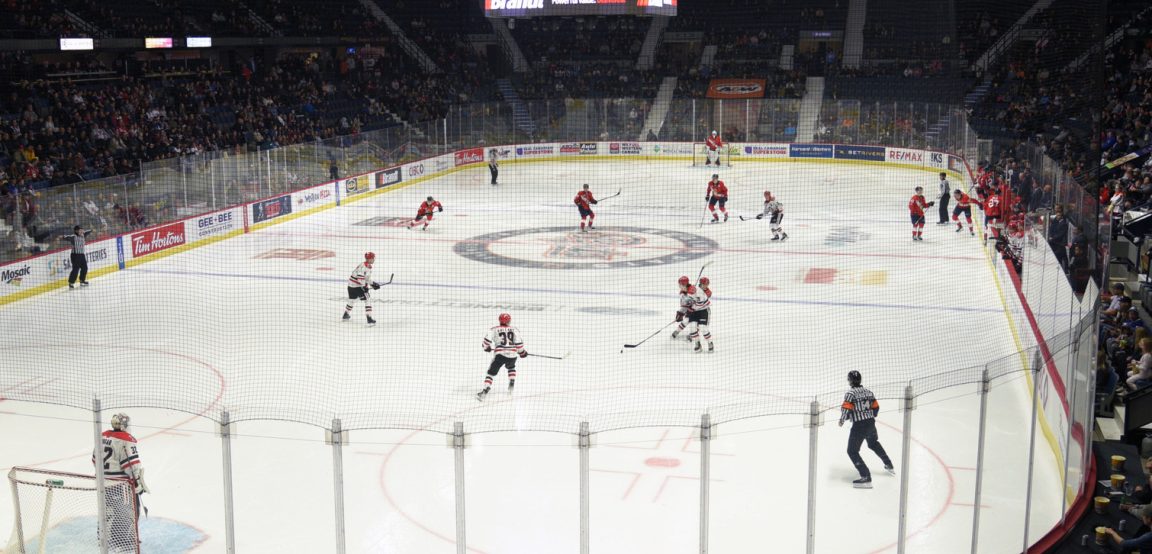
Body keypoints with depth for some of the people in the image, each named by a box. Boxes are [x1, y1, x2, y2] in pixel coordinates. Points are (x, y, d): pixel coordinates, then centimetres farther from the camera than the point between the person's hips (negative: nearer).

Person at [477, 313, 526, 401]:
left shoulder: (494, 330, 7)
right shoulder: (514, 330, 10)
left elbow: (487, 340, -4)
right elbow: (519, 343, 4)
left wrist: (487, 347, 17)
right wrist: (522, 352, 21)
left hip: (500, 354, -2)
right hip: (512, 355, 2)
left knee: (491, 373, 1)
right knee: (511, 367, 35)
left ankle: (485, 391, -13)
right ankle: (511, 385, 25)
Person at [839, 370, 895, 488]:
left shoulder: (850, 393, -13)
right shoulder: (868, 392, 7)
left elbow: (846, 408, -21)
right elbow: (876, 407, 12)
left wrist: (842, 420, -3)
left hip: (859, 426, -7)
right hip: (871, 423, 7)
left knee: (852, 451, 1)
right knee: (874, 444, 33)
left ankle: (866, 477, -9)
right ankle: (889, 466, 47)